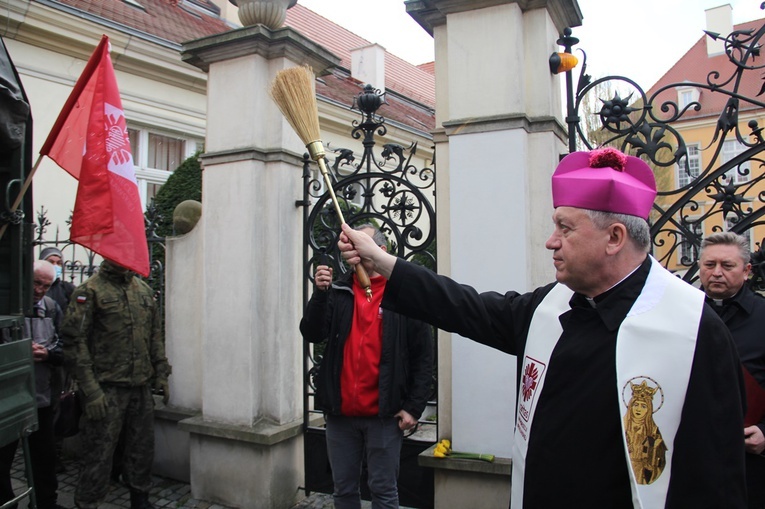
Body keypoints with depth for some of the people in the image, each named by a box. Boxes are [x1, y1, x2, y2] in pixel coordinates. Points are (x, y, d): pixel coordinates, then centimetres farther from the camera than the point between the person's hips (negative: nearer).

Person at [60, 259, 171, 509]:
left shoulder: (144, 290, 11)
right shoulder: (90, 290, -7)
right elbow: (74, 341, -12)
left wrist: (161, 374, 12)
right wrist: (91, 390, -16)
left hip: (141, 386, 6)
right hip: (107, 388, -6)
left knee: (142, 448, 15)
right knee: (99, 453, 1)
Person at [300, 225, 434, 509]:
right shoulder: (338, 292, 6)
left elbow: (423, 358, -4)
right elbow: (312, 334, -5)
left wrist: (414, 408, -7)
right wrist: (320, 293, -17)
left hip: (384, 414, -3)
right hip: (340, 413, 4)